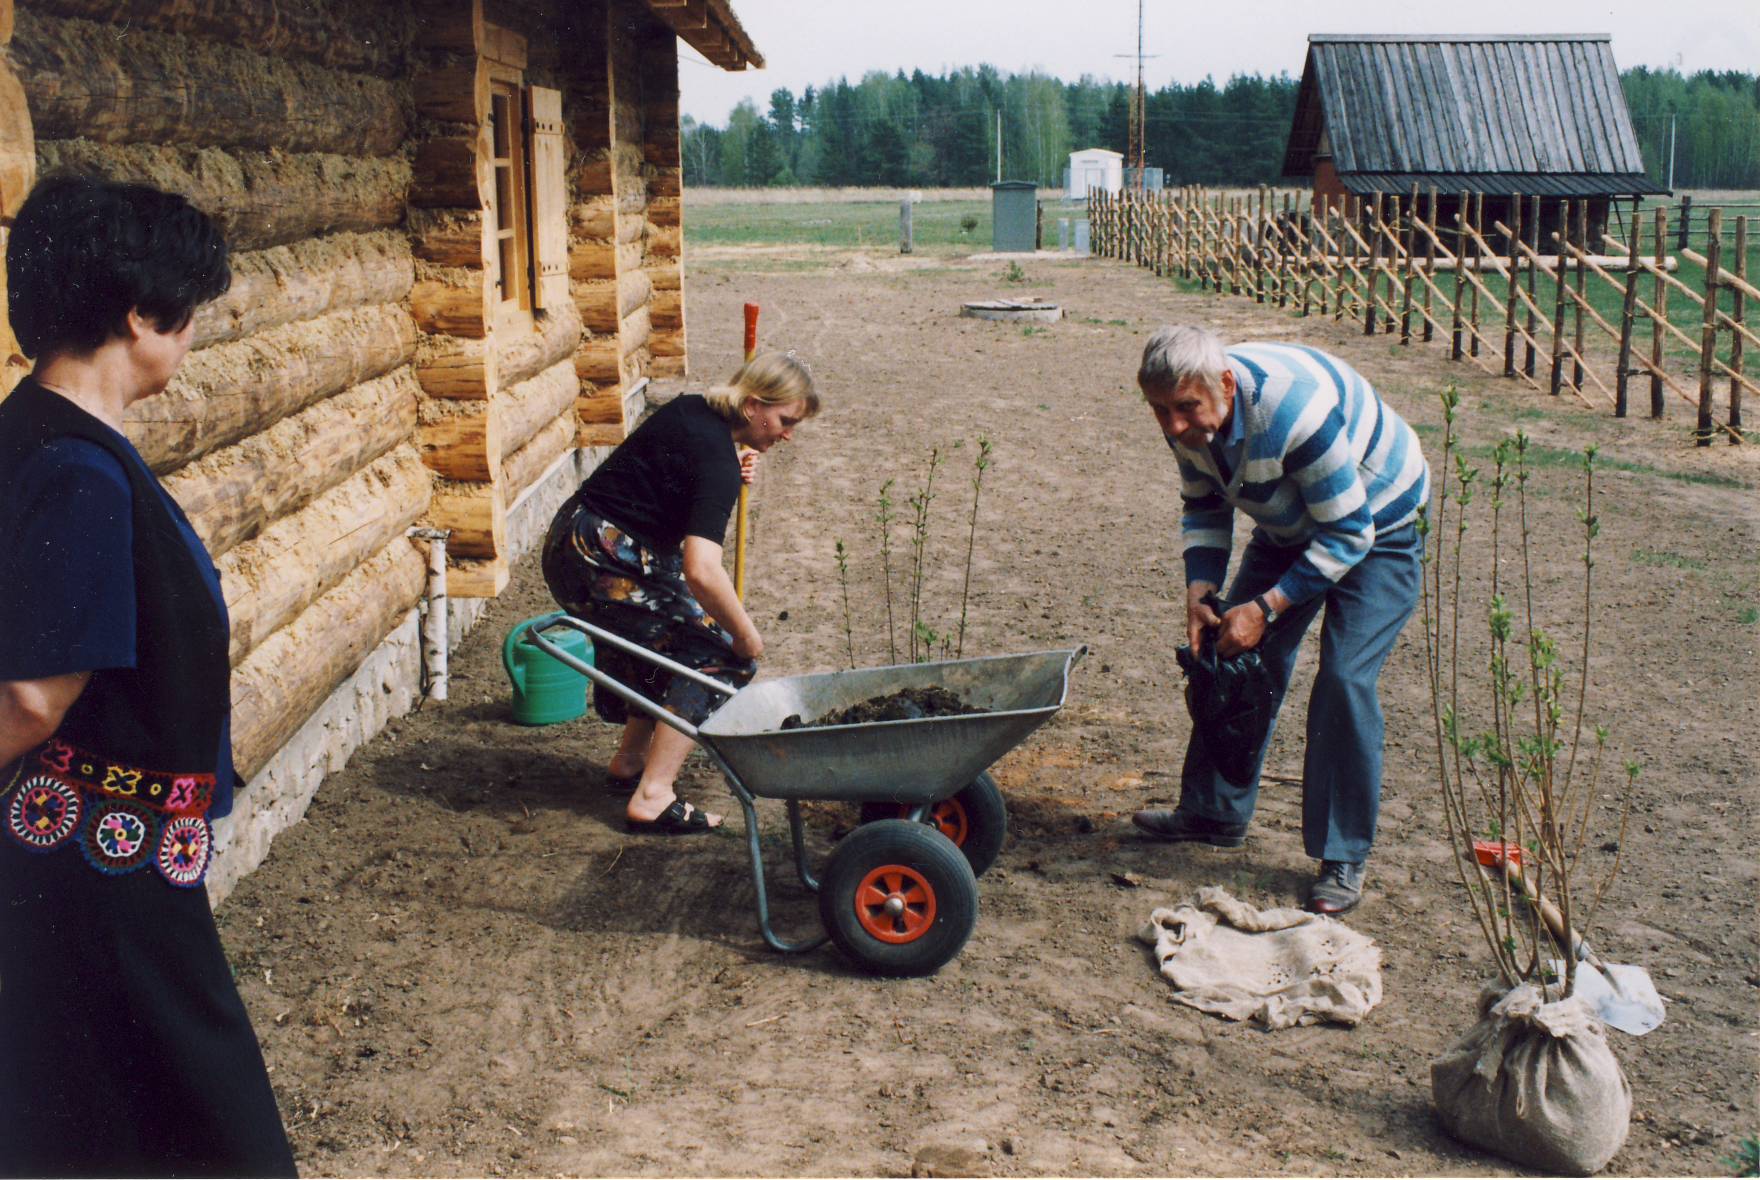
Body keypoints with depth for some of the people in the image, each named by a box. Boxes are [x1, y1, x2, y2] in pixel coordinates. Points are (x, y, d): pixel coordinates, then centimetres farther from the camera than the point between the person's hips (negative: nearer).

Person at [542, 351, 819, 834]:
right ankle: (652, 797, -8)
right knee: (718, 652, -5)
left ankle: (628, 763, 29)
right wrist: (747, 637, -18)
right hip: (604, 567, -10)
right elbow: (702, 571, -31)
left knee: (670, 640, 23)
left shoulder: (692, 410, 7)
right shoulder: (715, 460, -20)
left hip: (568, 546, 10)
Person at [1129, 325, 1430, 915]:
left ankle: (1343, 859, -7)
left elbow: (1349, 533, -30)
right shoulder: (1189, 416, -17)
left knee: (1344, 679, -17)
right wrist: (1199, 592, -13)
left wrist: (1266, 607, -31)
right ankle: (1215, 811, 24)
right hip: (1291, 526, 7)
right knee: (1237, 654, 6)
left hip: (1376, 526, -7)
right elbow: (1203, 507, 2)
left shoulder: (1296, 410, -39)